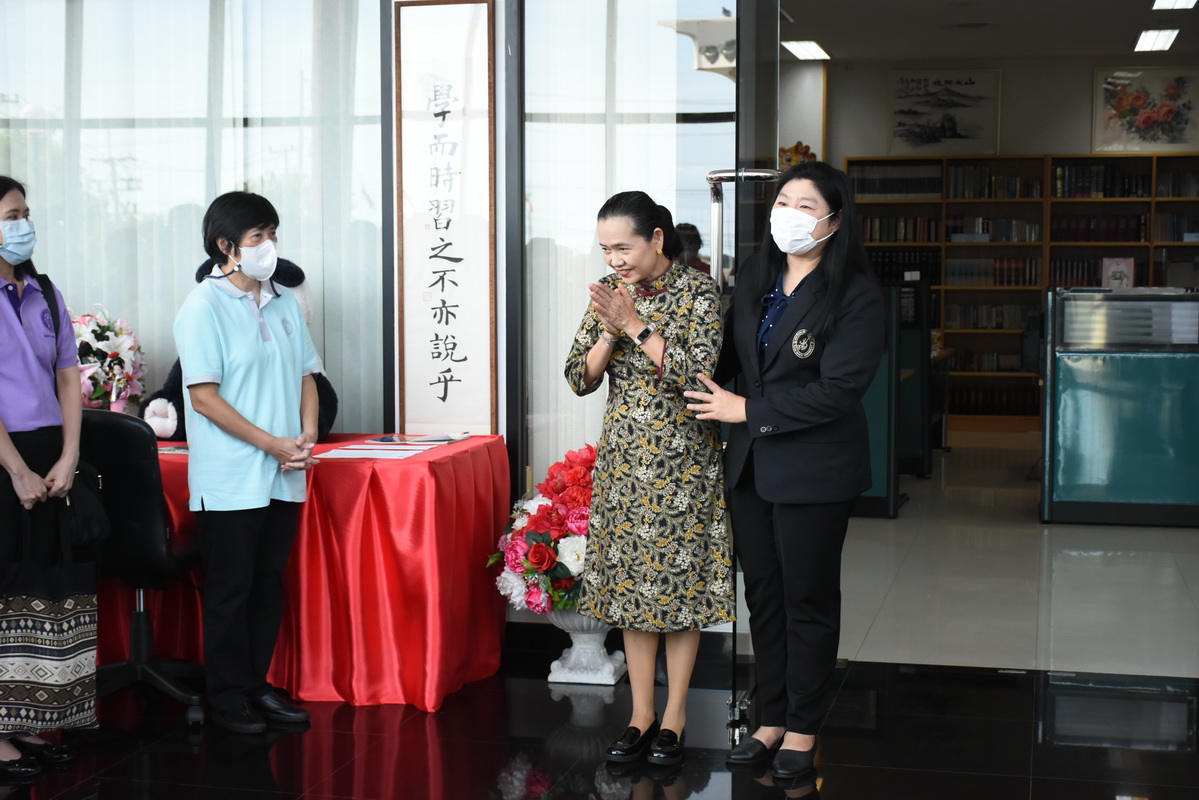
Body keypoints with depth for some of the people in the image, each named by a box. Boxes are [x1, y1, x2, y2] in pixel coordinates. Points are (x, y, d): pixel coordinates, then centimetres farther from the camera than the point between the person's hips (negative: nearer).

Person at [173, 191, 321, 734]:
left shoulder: (284, 303, 10)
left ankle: (258, 685, 24)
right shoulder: (204, 307, -9)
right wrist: (271, 444, -16)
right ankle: (228, 697, 14)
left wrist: (308, 435, -2)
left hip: (283, 477, 6)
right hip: (230, 480, -6)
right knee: (230, 590, 3)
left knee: (269, 584, 13)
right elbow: (204, 395, -14)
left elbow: (306, 374, 16)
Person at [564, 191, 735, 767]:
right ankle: (642, 713, 17)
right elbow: (579, 378, 3)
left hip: (682, 459, -4)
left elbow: (699, 374, -19)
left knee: (680, 581, 1)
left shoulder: (697, 293, -8)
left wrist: (636, 325, -19)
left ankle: (674, 716, 13)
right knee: (630, 581, 7)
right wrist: (611, 331, -13)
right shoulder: (607, 293, 6)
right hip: (623, 459, 4)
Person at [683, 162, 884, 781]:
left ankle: (802, 729, 22)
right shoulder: (755, 278, 7)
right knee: (762, 593, 14)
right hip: (750, 464, 6)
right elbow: (731, 356, 17)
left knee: (808, 599, 7)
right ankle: (771, 719, 28)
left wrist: (747, 411, -17)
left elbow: (837, 390, -19)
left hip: (815, 470, -6)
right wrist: (718, 399, -3)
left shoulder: (856, 296, -13)